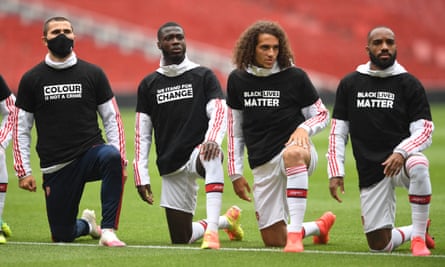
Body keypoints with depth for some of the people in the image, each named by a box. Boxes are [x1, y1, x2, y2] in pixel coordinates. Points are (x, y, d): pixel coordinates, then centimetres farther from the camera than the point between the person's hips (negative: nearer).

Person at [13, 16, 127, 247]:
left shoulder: (93, 74, 4)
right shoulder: (32, 79, 4)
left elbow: (112, 118, 6)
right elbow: (21, 129, 8)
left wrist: (120, 159, -6)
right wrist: (23, 172, 1)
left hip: (91, 152, -1)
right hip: (55, 166, 1)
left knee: (111, 157, -38)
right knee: (62, 236, 2)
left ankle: (108, 230, -31)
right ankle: (86, 224, 40)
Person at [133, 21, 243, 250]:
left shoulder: (204, 76, 6)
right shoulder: (148, 85, 12)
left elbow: (219, 111, -9)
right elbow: (142, 134, 12)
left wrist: (212, 140, -30)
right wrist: (141, 176, 4)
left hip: (198, 152, -3)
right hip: (170, 166, 4)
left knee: (212, 157, -43)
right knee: (181, 239, 1)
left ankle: (212, 228, -47)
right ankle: (227, 220, 31)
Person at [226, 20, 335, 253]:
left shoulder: (295, 77, -4)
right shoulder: (237, 80, 6)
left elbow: (322, 114, 5)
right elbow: (235, 131, 13)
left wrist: (304, 128, -17)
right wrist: (235, 173, 11)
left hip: (296, 150, -4)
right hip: (262, 165, 4)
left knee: (291, 153, -44)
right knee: (273, 241, 5)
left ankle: (295, 232, -47)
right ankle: (321, 226, 36)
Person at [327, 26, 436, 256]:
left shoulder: (408, 84, 0)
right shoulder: (349, 84, 7)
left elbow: (425, 130, -6)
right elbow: (337, 132, 10)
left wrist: (401, 153, -25)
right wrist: (335, 172, -1)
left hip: (400, 160, -2)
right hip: (370, 172, 2)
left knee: (418, 165, -41)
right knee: (379, 246, -2)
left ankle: (419, 238, -26)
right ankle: (415, 230, 32)